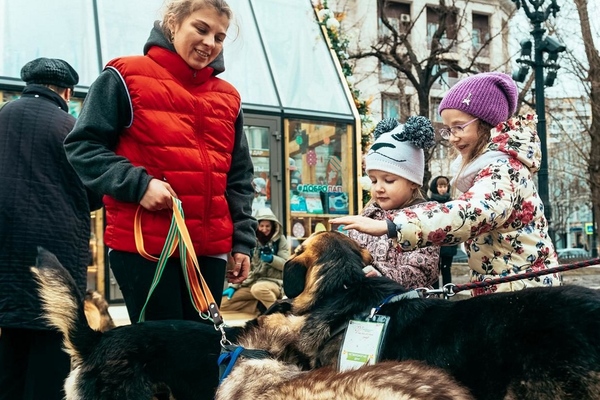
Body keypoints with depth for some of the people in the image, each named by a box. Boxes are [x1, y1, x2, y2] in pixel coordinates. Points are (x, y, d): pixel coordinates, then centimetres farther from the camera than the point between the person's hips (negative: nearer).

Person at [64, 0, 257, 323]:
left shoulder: (228, 98, 15)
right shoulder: (125, 77, 0)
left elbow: (239, 179, 18)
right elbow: (82, 146, -3)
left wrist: (243, 240, 10)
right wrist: (138, 184, -16)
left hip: (210, 249, 5)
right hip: (144, 244, -5)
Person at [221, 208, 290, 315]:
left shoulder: (280, 240, 1)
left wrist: (271, 259, -20)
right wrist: (232, 286, -3)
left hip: (273, 282, -5)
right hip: (250, 283, 5)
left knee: (258, 288, -41)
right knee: (223, 303, -12)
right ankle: (262, 306, -9)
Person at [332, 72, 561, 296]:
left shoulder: (502, 168, -18)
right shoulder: (490, 164, 13)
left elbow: (471, 213, -36)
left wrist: (388, 226, -43)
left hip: (521, 292, -9)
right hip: (500, 289, 9)